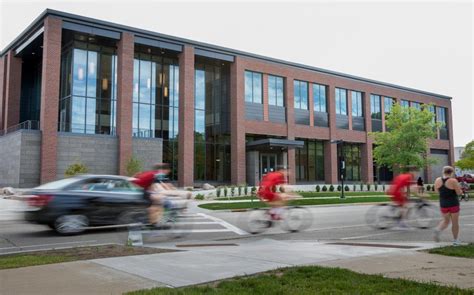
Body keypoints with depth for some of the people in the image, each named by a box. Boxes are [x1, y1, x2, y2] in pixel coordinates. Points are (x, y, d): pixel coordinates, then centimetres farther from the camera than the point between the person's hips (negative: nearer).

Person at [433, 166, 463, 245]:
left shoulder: (437, 180, -2)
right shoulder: (453, 181, -16)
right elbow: (459, 192, -11)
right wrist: (459, 188, 8)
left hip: (443, 204, 4)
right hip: (454, 204, -4)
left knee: (446, 221, 19)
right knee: (455, 222, 11)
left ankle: (438, 230, -7)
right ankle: (455, 240, 19)